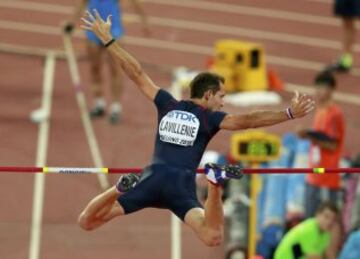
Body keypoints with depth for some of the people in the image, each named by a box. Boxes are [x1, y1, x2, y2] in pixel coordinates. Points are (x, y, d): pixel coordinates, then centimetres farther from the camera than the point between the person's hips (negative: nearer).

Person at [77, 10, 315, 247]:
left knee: (87, 222, 9)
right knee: (213, 237, -22)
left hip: (152, 178, 3)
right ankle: (215, 187, -41)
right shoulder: (209, 118, 9)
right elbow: (247, 121, -5)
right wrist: (289, 114, -6)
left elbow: (137, 73, 20)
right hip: (181, 185, -3)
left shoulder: (168, 105, 19)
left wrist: (107, 39, 26)